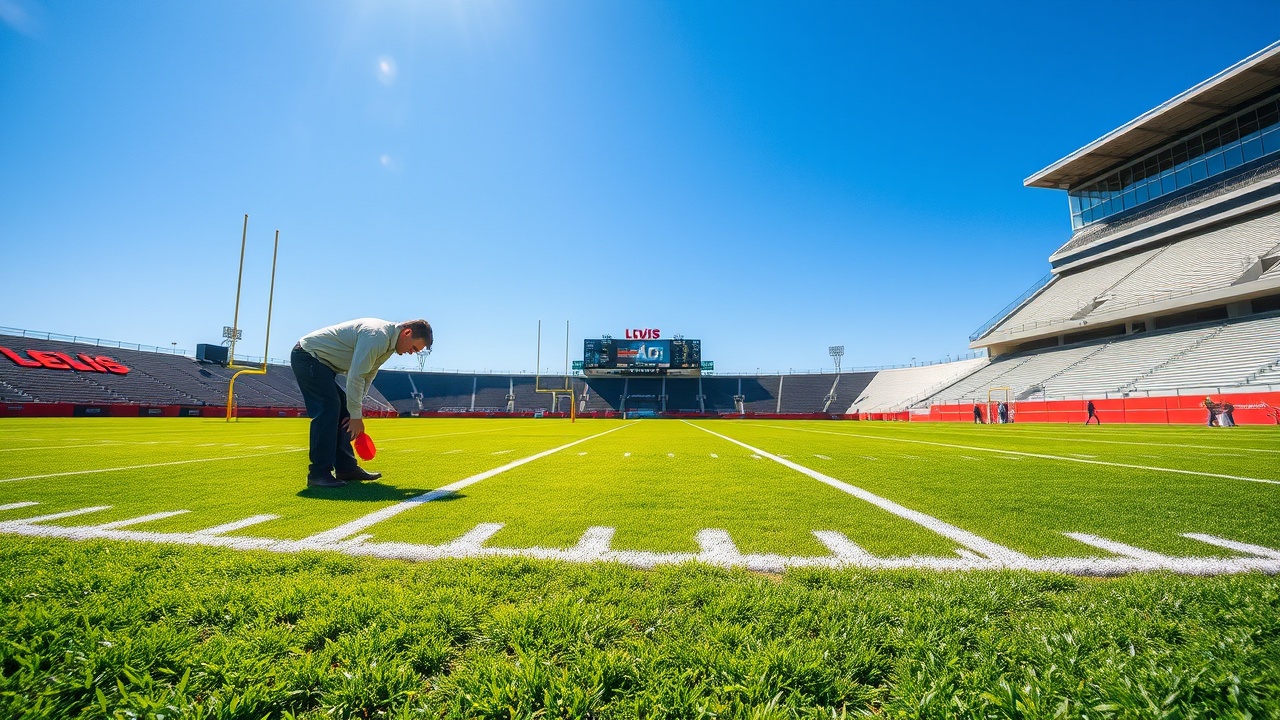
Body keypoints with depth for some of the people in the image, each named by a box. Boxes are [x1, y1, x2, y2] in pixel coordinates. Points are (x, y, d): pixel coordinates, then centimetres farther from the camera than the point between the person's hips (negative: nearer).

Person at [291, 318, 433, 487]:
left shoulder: (389, 342, 5)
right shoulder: (377, 336, -27)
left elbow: (366, 377, 8)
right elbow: (355, 377, -29)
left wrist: (355, 412, 2)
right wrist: (356, 415, -22)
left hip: (321, 362, 10)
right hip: (308, 356, -10)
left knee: (343, 410, 7)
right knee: (328, 408, -18)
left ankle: (347, 468, 12)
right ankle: (318, 474, -15)